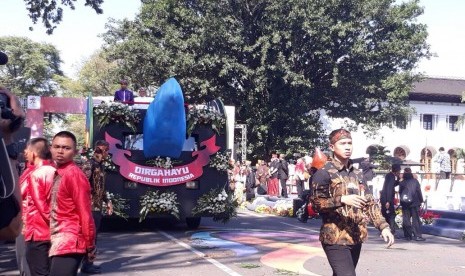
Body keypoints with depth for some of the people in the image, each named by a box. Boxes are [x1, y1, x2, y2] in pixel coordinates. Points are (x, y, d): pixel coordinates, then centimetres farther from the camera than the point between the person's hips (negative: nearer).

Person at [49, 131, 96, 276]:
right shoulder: (57, 173, 11)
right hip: (58, 243, 8)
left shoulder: (73, 174, -14)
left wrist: (90, 246, -11)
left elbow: (85, 213, -15)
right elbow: (55, 212, 12)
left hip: (68, 244, -8)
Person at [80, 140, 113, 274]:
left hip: (98, 207, 9)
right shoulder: (89, 164, -12)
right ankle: (86, 264, 5)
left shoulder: (100, 165, 16)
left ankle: (89, 262, 21)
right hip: (91, 207, -9)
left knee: (93, 235, 13)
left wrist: (107, 201, 17)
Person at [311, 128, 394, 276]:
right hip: (336, 239, -7)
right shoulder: (324, 173, -6)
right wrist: (342, 199, -25)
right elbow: (316, 203, -12)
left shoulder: (357, 174, 16)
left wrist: (383, 226, 1)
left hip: (356, 238, 7)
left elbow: (370, 203, 13)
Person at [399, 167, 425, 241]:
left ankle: (408, 235, 6)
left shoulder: (402, 183, 1)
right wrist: (421, 201, 7)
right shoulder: (415, 181, -3)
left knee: (406, 220, 6)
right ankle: (417, 235, -3)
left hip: (405, 204, 1)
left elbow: (400, 193, 7)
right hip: (414, 203, -1)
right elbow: (419, 192, -1)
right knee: (415, 219, 1)